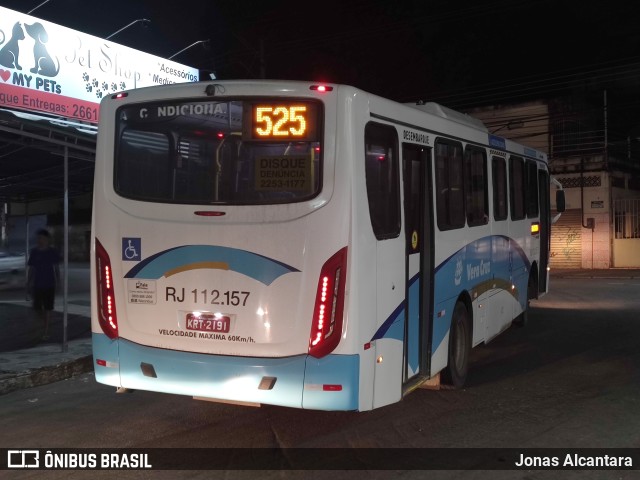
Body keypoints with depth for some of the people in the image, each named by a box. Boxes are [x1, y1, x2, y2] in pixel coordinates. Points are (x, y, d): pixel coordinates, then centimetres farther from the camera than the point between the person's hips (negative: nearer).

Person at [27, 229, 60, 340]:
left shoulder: (53, 252, -1)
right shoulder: (34, 252, 2)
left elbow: (56, 268, 5)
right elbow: (31, 268, 7)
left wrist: (58, 281, -1)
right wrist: (28, 283, 5)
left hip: (49, 284, -2)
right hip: (37, 284, 2)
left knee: (48, 308, 0)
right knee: (37, 307, 3)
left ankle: (46, 332, 5)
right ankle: (46, 320, 34)